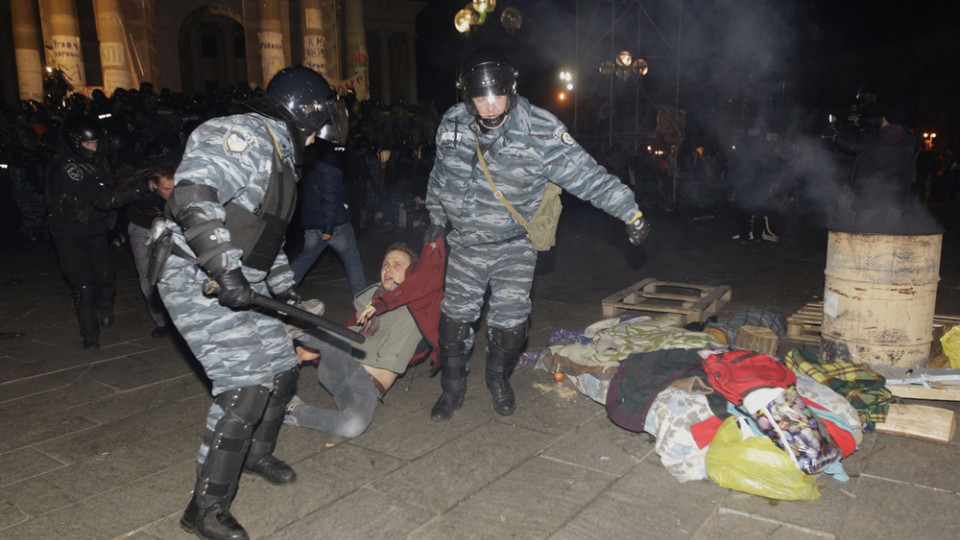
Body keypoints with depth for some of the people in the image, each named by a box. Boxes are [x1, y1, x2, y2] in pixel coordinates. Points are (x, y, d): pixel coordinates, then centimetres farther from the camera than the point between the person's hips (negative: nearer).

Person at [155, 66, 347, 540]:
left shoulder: (278, 154, 20)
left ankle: (257, 453, 40)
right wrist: (225, 270, -32)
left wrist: (284, 287, 25)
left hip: (241, 286, 10)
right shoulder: (243, 135, -14)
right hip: (199, 284, -10)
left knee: (281, 371, 15)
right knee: (245, 386, -14)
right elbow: (191, 198, -28)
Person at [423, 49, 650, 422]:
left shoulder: (541, 131, -20)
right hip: (465, 242, 3)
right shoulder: (452, 125, -7)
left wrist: (631, 212, -22)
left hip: (514, 246, -2)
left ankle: (499, 380, 32)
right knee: (455, 317, 6)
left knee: (510, 321, 0)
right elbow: (440, 175, 11)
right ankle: (452, 390, 27)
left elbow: (586, 174, -20)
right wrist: (437, 217, 18)